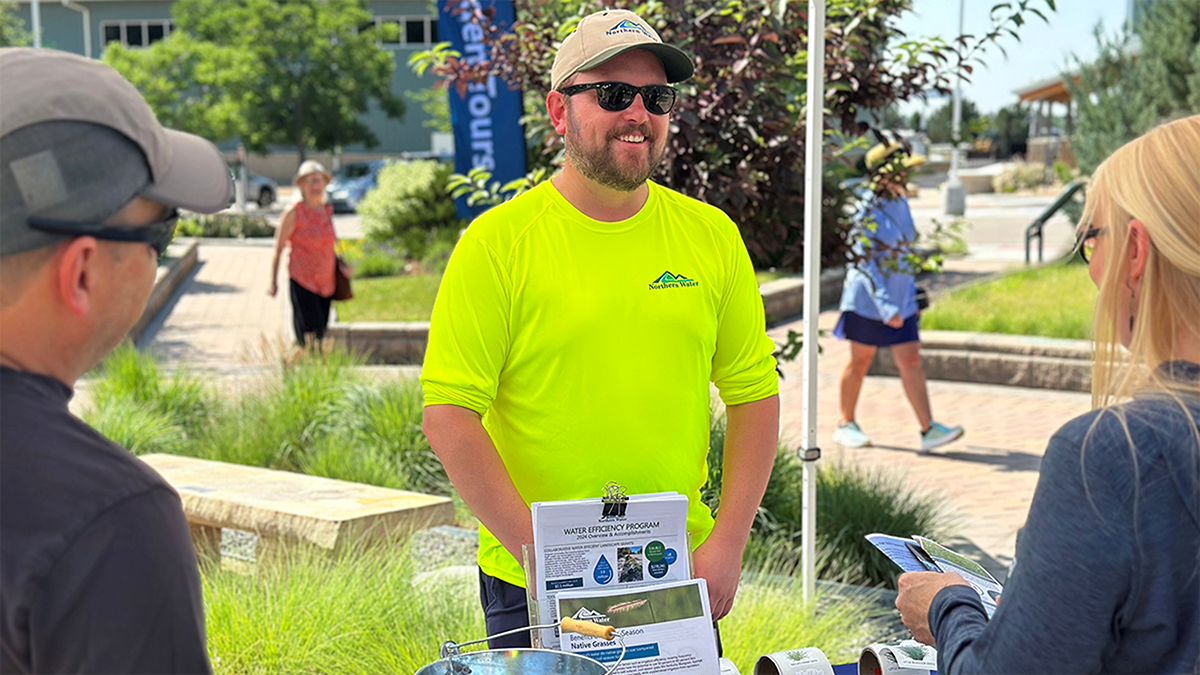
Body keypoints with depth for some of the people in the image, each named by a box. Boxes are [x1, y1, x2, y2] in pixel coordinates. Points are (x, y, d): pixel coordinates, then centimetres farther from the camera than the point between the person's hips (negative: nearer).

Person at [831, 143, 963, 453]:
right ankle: (846, 425, 20)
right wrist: (886, 307, -25)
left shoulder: (901, 203, 8)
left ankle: (929, 429, -4)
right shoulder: (868, 208, -15)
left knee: (911, 360, 0)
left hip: (900, 297, 6)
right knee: (860, 361, 5)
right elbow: (865, 262, -19)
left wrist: (913, 296, 17)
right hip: (868, 298, -6)